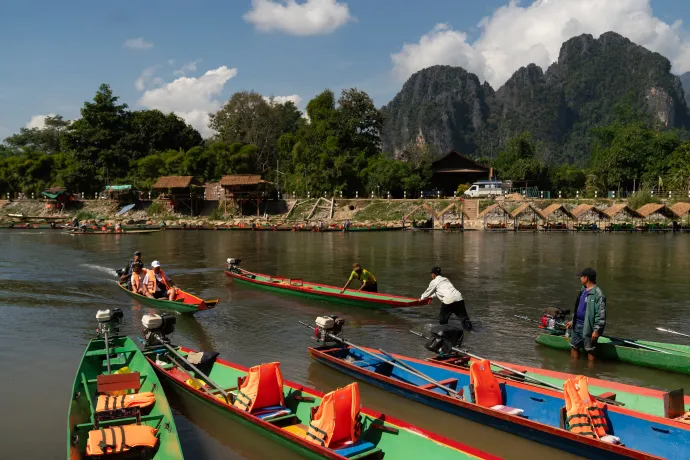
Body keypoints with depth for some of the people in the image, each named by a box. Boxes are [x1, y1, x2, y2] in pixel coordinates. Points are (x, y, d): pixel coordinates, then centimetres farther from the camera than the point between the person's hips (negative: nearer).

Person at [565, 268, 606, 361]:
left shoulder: (597, 294, -17)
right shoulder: (583, 290, 11)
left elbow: (601, 314, -18)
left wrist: (597, 330, -20)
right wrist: (572, 321, 23)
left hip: (587, 327, -9)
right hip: (577, 325, 9)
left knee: (590, 350, 4)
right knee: (574, 347, 16)